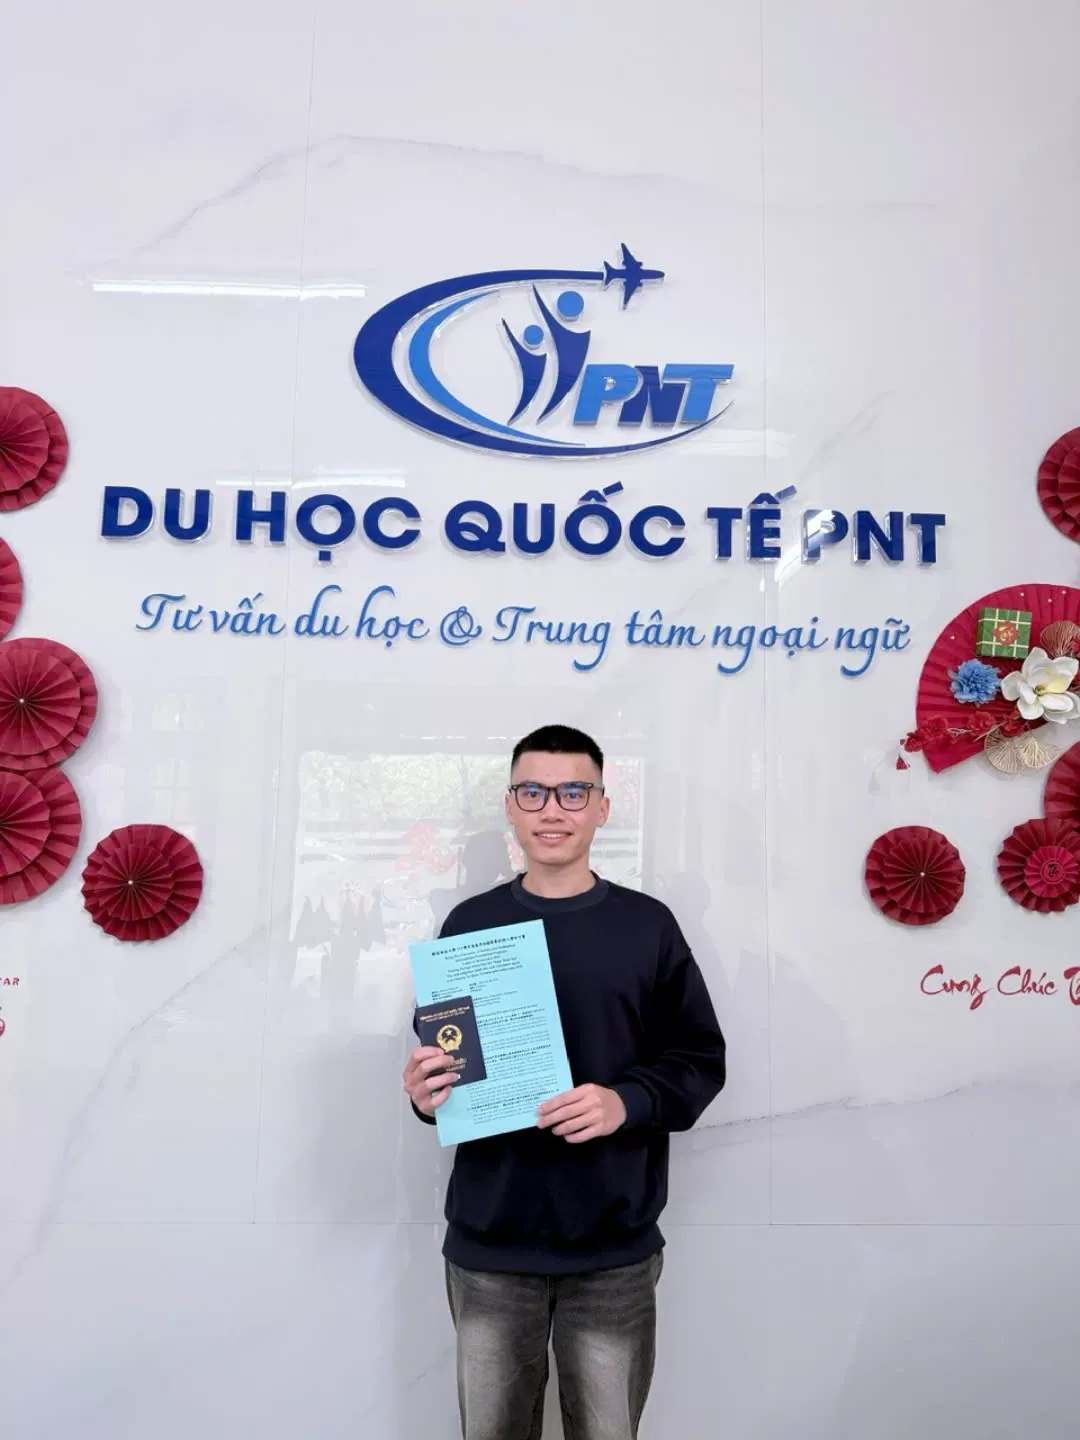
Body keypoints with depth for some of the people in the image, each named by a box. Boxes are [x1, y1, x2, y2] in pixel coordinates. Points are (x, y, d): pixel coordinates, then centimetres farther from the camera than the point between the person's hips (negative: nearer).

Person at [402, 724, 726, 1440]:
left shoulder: (648, 924, -2)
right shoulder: (471, 922, 2)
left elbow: (701, 1059, -1)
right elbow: (436, 1055, 10)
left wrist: (627, 1102, -18)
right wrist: (427, 1094, -12)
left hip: (615, 1247, -1)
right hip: (489, 1244, 1)